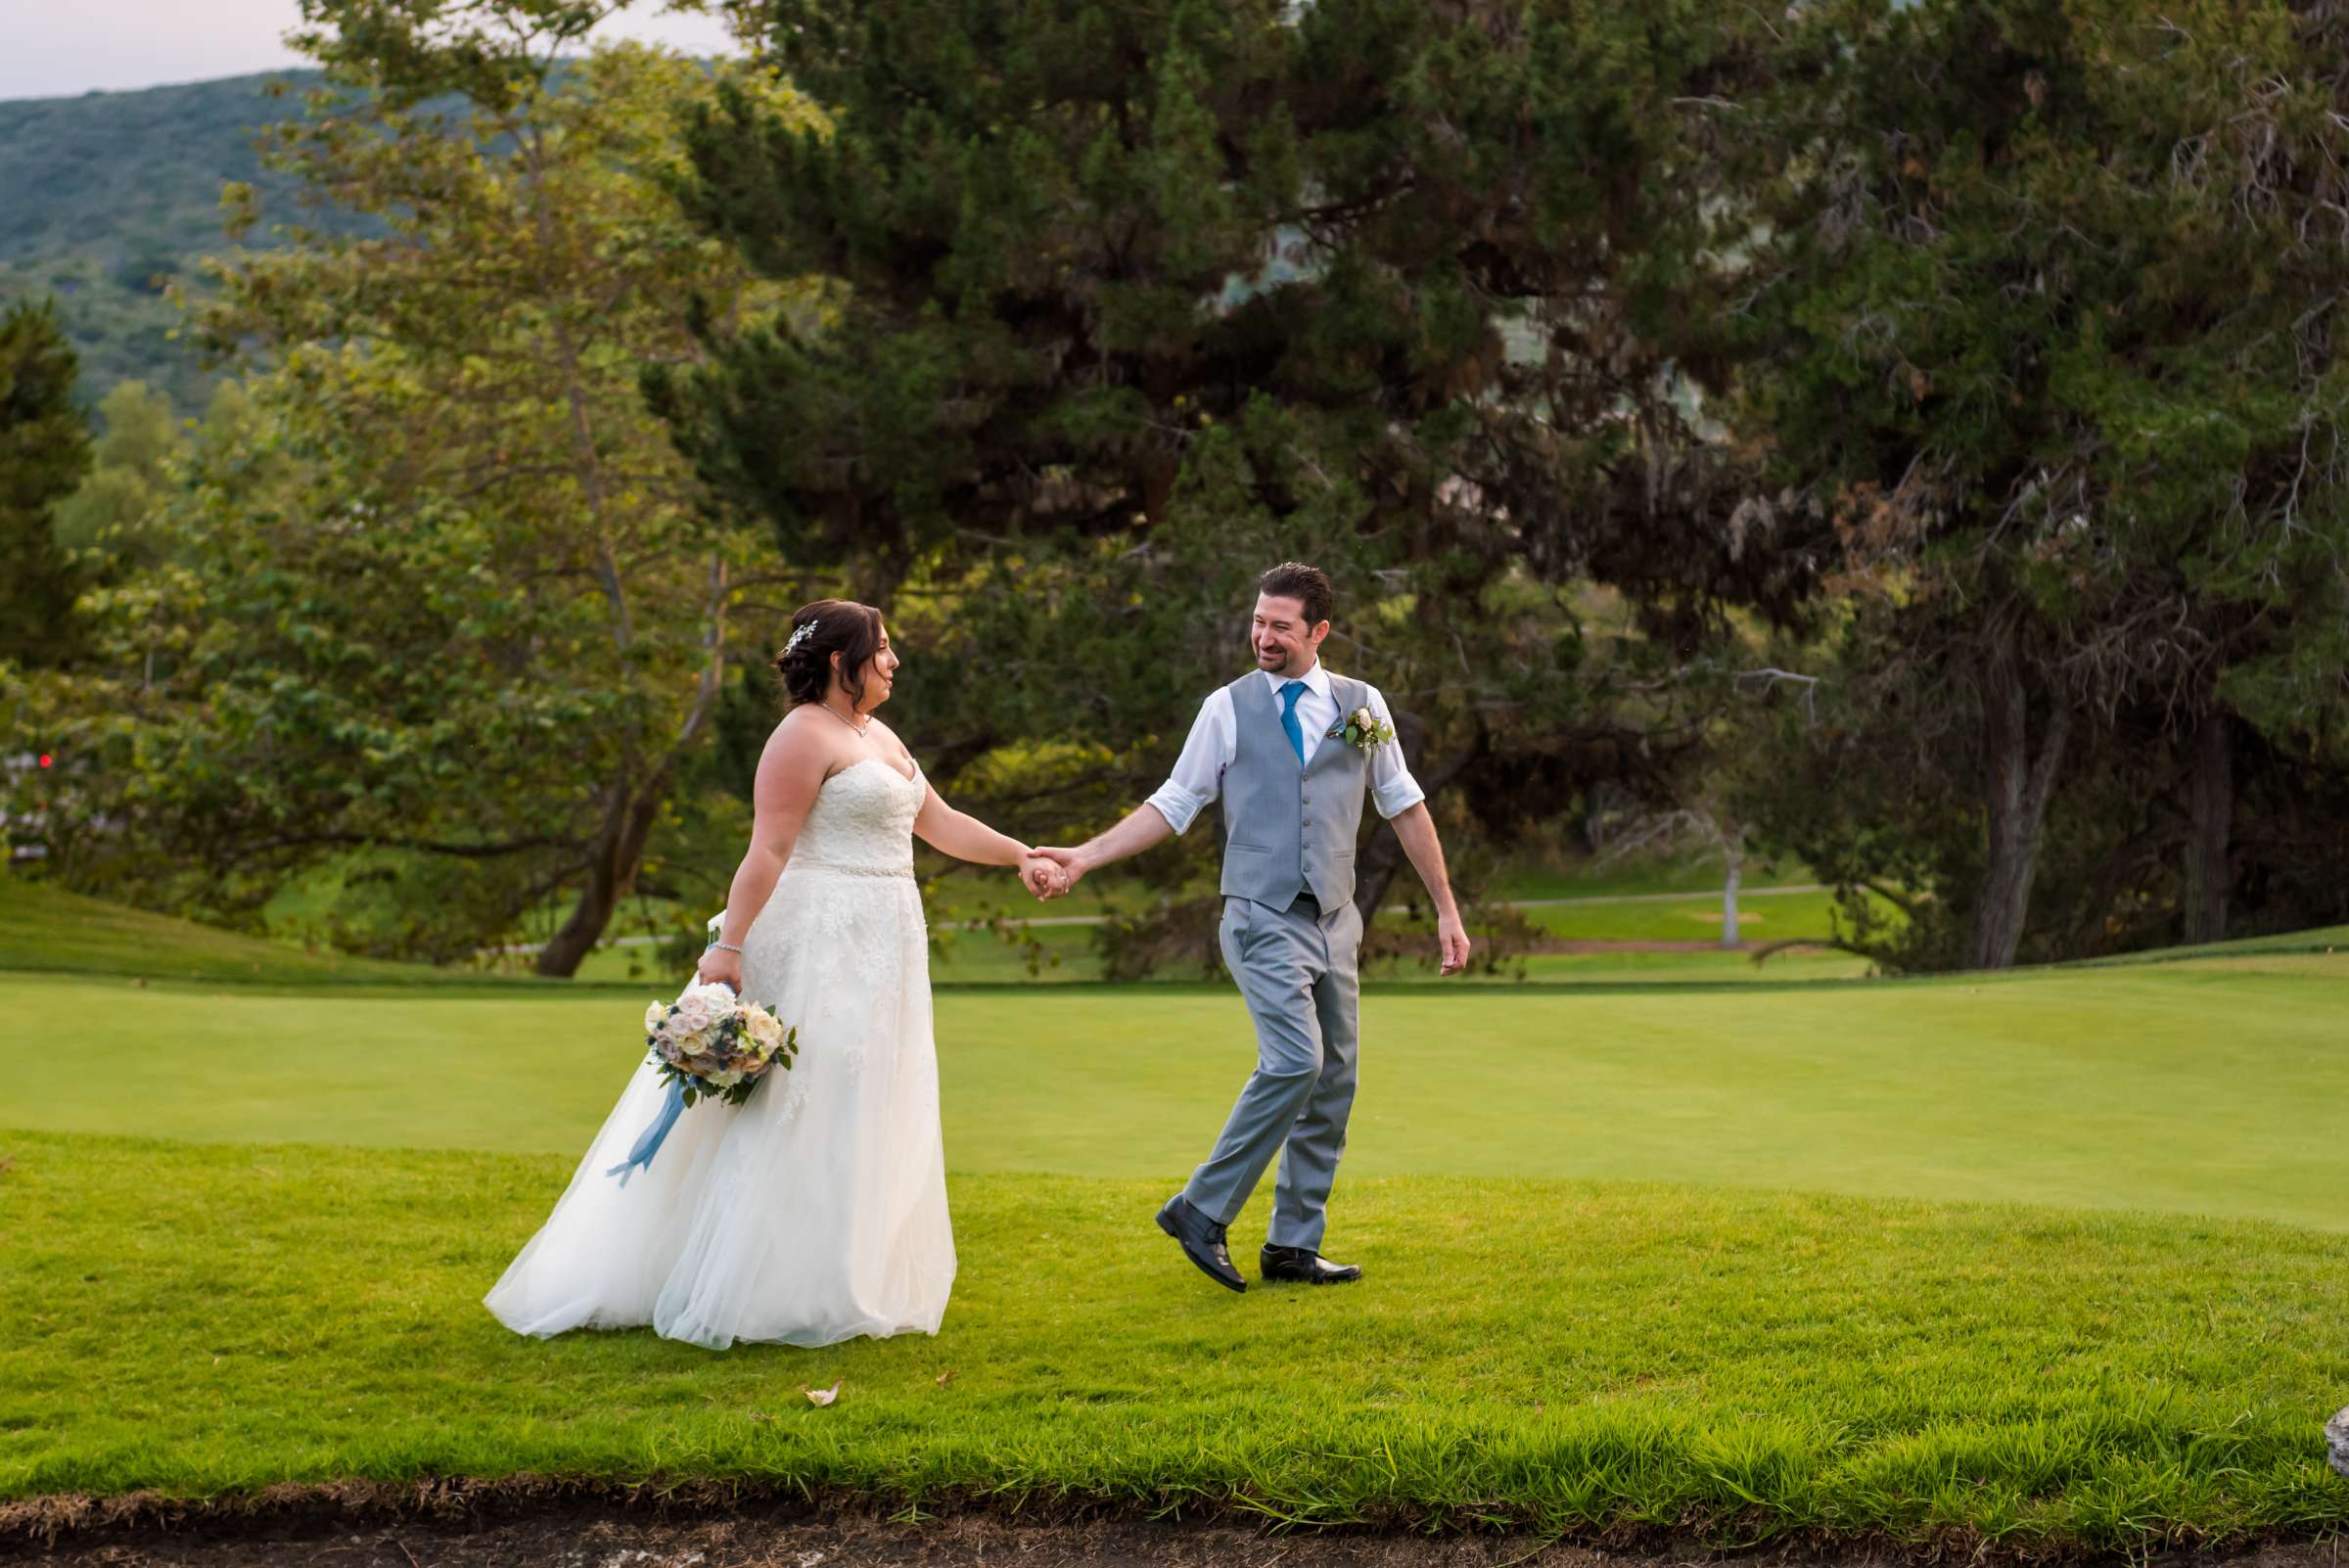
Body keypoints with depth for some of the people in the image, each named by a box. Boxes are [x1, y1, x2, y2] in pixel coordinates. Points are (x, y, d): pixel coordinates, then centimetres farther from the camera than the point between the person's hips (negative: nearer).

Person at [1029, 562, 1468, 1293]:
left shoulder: (1361, 706, 7)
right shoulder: (1228, 709, 0)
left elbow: (1404, 806, 13)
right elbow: (1174, 804, 3)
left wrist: (1446, 908, 13)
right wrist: (1084, 857, -6)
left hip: (1335, 922, 4)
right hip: (1264, 921, -4)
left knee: (1333, 1082, 5)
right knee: (1294, 1060, -21)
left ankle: (1294, 1245, 15)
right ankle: (1202, 1211, -10)